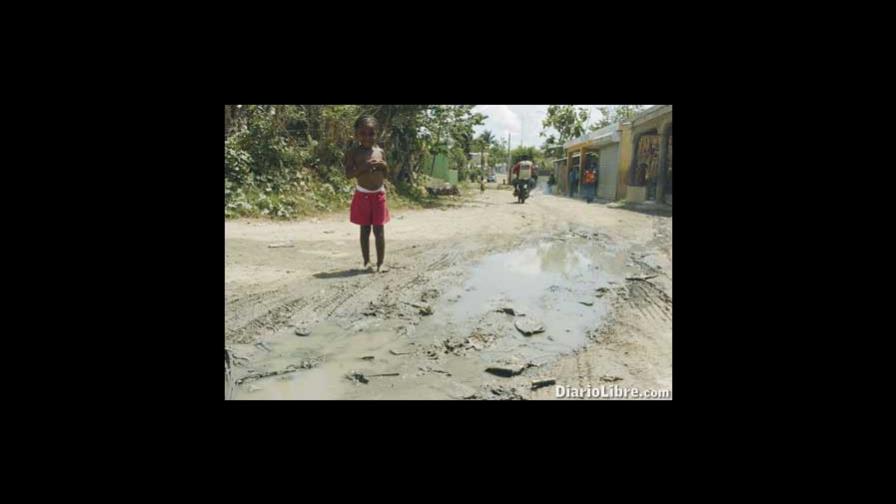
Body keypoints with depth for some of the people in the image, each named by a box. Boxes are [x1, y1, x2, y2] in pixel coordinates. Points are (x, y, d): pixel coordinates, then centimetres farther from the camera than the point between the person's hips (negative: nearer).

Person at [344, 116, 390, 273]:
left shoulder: (380, 152, 5)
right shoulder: (354, 152, -5)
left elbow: (386, 175, 11)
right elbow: (348, 174, -13)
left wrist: (384, 167, -10)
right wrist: (364, 167, -26)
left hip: (379, 195, 2)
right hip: (362, 195, -2)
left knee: (379, 230, 2)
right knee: (365, 230, 6)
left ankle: (380, 263, 7)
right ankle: (367, 262, 16)